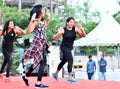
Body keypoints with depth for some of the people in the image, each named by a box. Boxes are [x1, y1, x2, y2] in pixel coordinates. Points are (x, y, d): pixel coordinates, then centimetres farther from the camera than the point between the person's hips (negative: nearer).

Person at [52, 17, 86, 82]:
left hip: (70, 48, 6)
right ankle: (69, 77, -20)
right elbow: (54, 38, -17)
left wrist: (82, 29, -24)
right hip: (64, 47, -6)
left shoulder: (75, 29, -4)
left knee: (63, 61, 19)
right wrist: (59, 33, -35)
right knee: (70, 60, -22)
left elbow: (83, 35, -7)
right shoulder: (63, 30, -16)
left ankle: (55, 74, 39)